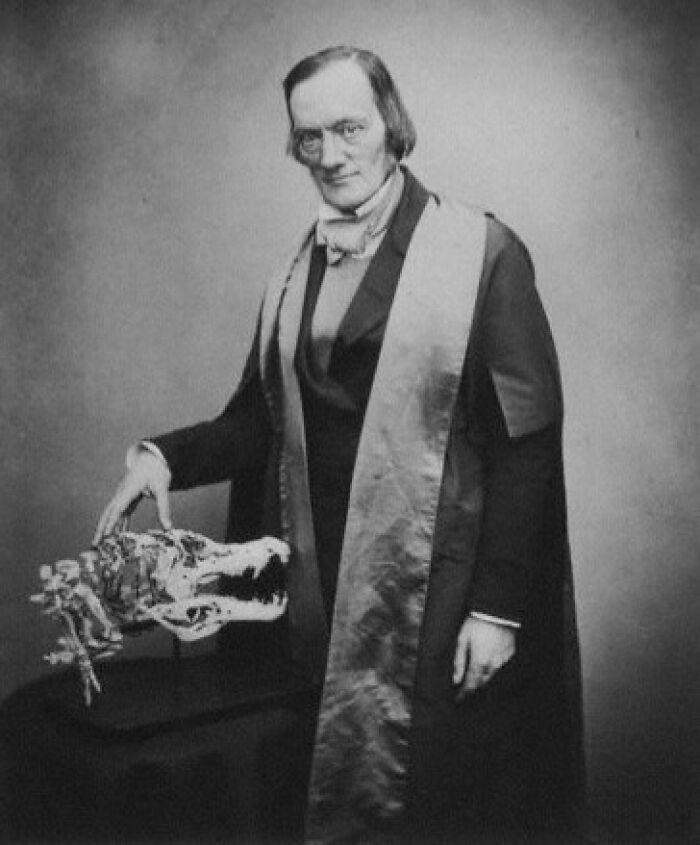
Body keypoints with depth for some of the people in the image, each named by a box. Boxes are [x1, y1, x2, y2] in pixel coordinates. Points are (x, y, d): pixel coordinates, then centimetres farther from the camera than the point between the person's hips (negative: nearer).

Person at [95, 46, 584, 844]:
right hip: (322, 584, 5)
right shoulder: (297, 276, 9)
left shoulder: (481, 254, -7)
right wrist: (167, 455, -6)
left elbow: (526, 441, -10)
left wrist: (499, 605, -14)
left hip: (436, 590, -4)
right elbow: (261, 418, 12)